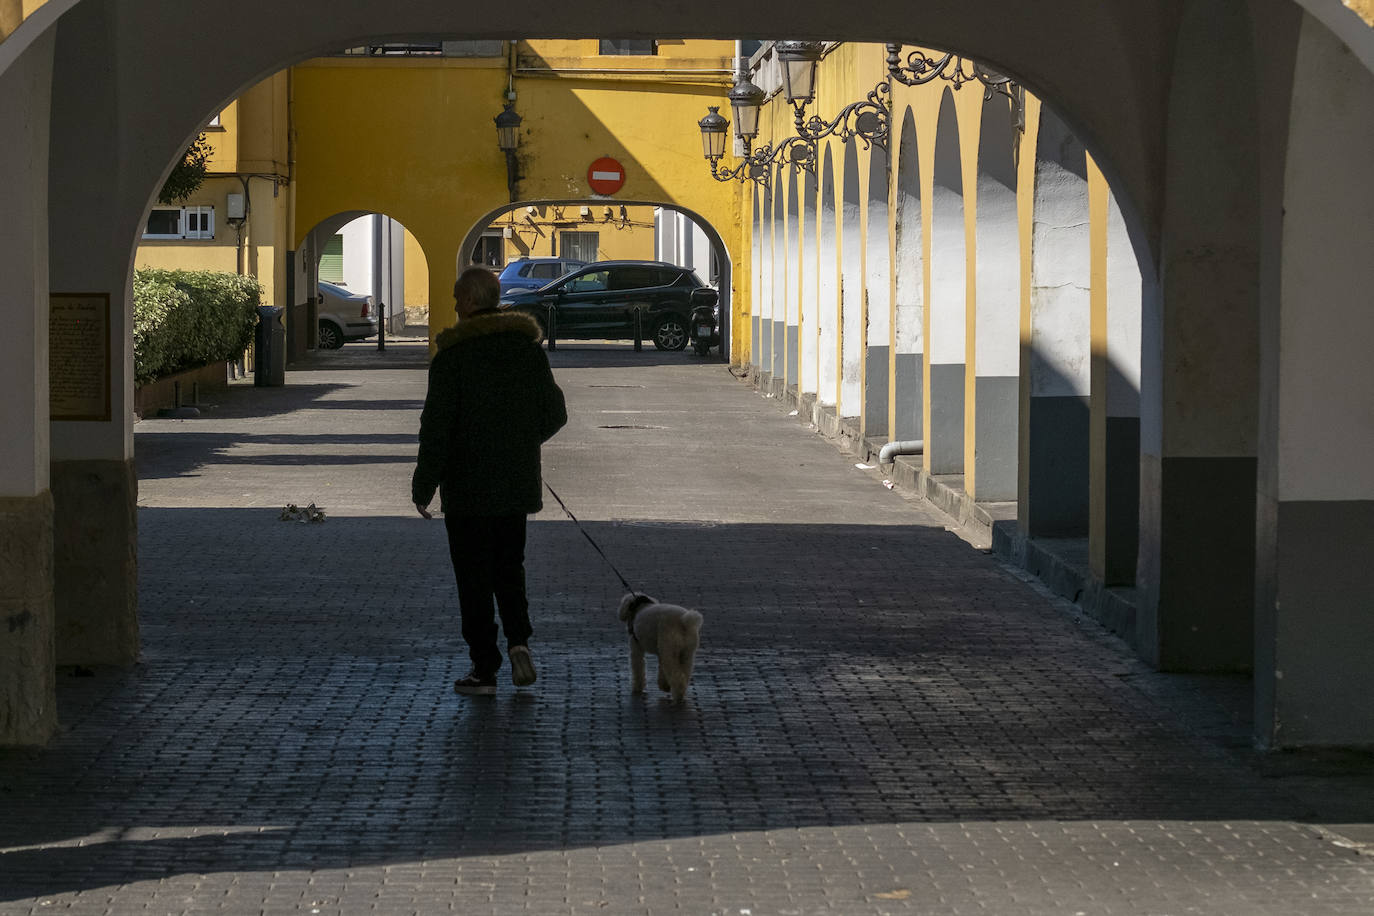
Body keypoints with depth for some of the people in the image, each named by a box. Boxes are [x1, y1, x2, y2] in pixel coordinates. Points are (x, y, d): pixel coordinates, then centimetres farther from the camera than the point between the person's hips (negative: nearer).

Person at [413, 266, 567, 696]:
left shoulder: (452, 354, -13)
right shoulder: (528, 346, 3)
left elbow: (437, 424, -15)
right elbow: (555, 413, 7)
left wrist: (423, 486, -7)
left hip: (468, 487, -4)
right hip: (517, 483, 5)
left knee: (474, 578, 3)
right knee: (509, 567, 19)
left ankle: (484, 669, 4)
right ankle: (518, 640, -2)